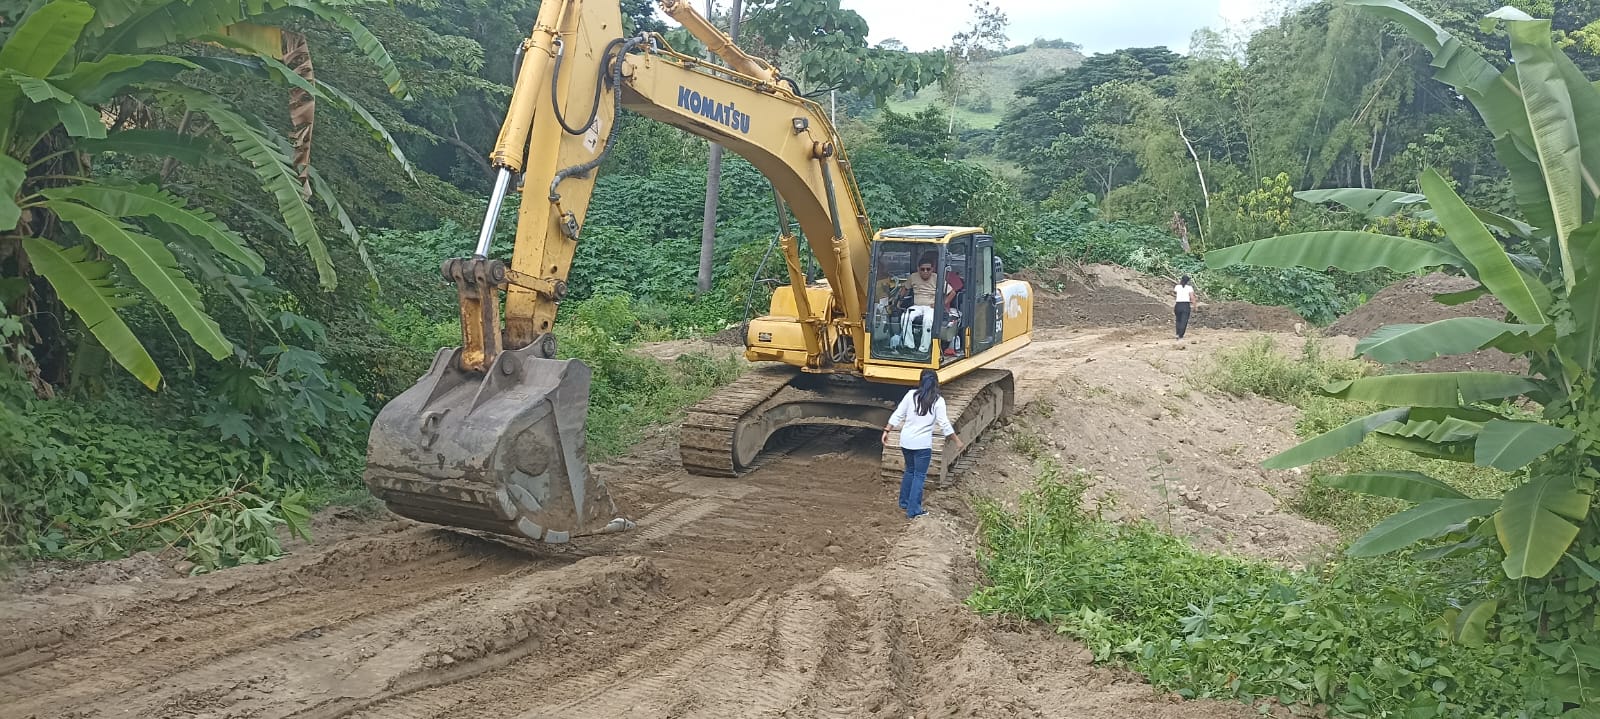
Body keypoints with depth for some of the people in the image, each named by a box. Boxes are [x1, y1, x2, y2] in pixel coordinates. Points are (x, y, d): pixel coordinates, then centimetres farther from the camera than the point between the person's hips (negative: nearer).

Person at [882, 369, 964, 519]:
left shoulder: (911, 395, -1)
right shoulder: (938, 401, -9)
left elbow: (897, 415, 1)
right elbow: (944, 425, -10)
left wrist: (886, 431, 10)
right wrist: (957, 440, 0)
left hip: (906, 441, 4)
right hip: (922, 444, -4)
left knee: (909, 471, 24)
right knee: (919, 476, 5)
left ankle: (904, 502, 33)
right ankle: (913, 511, 5)